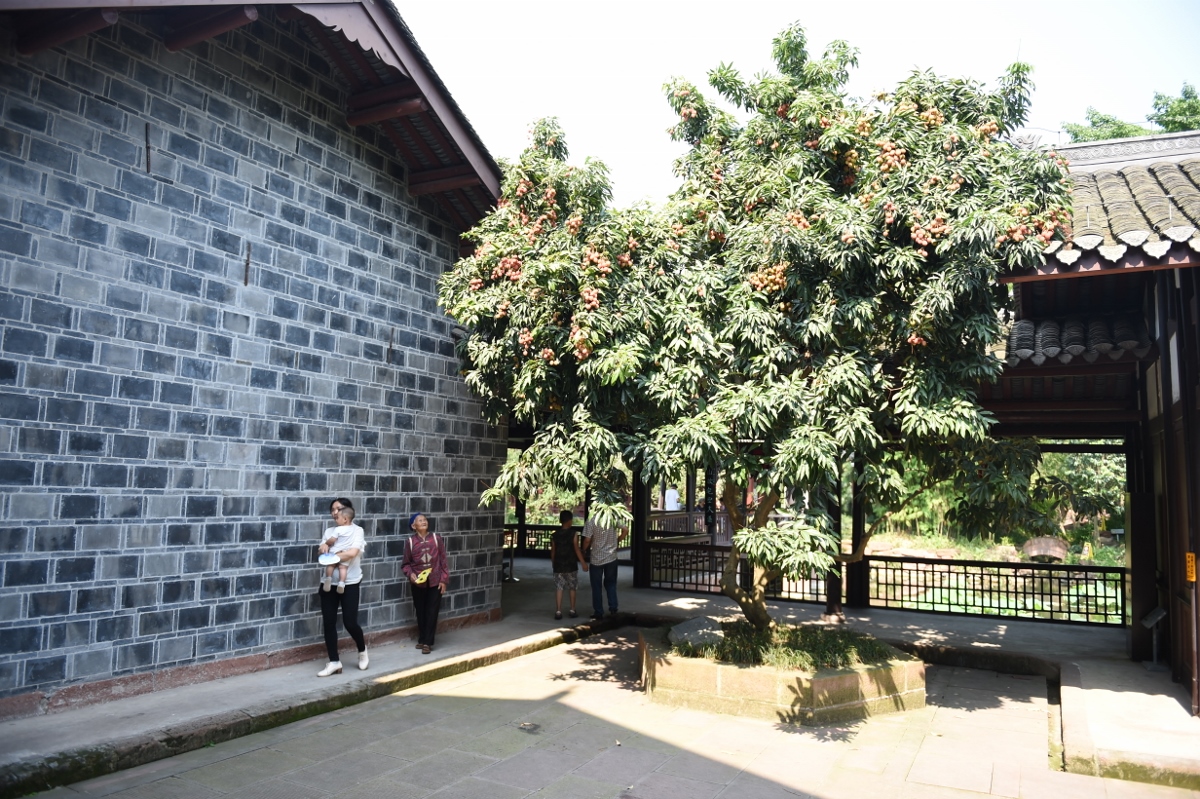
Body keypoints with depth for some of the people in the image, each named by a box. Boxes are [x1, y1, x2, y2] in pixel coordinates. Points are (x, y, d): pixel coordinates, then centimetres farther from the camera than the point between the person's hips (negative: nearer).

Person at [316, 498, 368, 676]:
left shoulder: (357, 531, -4)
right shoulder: (329, 531, 12)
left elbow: (352, 553, -19)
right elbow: (322, 551, 2)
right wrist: (324, 546, -19)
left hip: (349, 583, -5)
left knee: (350, 623, -3)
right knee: (328, 622, 2)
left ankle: (362, 650, 25)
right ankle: (334, 662, 12)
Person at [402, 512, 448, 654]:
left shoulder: (436, 538, -4)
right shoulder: (410, 542, -5)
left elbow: (443, 560, -1)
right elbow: (405, 564, 4)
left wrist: (444, 579, -4)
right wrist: (410, 574, -15)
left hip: (434, 581, -1)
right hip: (418, 582, 1)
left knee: (432, 612, 0)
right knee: (420, 612, 12)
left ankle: (428, 642, 7)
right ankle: (422, 639, 28)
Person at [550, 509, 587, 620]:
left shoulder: (555, 535, 0)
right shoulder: (573, 534, -10)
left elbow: (553, 551, 4)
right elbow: (577, 550, -11)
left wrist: (553, 563, 18)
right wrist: (583, 563, -5)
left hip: (558, 566, 2)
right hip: (571, 565, -2)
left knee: (559, 588, 4)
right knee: (573, 588, 11)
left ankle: (558, 611, 0)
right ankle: (572, 610, 15)